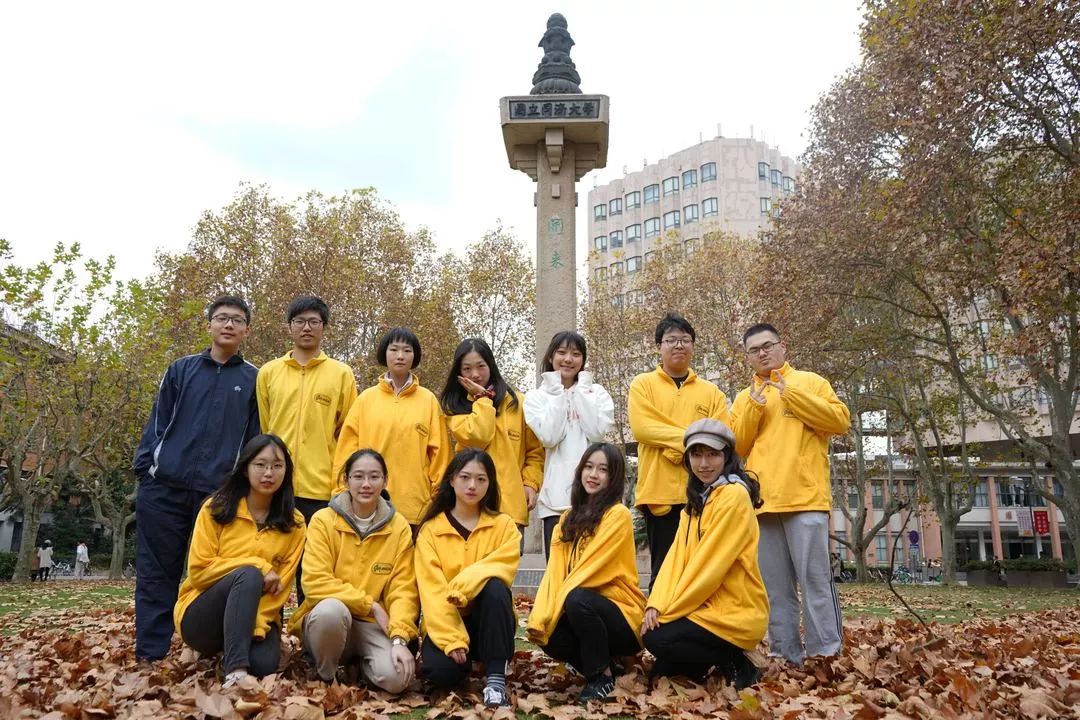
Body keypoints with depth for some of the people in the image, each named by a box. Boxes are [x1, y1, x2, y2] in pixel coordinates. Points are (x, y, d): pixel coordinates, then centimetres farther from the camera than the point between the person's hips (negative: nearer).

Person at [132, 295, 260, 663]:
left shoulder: (254, 380, 9)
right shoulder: (181, 369, 12)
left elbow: (255, 438, 8)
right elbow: (157, 423, 9)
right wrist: (144, 469, -2)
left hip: (221, 494, -1)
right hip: (165, 488, 1)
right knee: (156, 576, 3)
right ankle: (150, 658, 9)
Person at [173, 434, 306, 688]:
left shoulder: (294, 523, 0)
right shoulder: (215, 509, -5)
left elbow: (280, 586, -5)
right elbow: (198, 570, -10)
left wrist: (255, 626, -21)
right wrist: (257, 566, -18)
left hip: (257, 614, 2)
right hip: (200, 617, -2)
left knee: (264, 663, -30)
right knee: (248, 575, -32)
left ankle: (241, 647, 4)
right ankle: (235, 669, -37)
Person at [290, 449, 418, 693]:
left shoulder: (399, 527, 0)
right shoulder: (323, 520, -4)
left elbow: (403, 590, -4)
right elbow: (315, 582, -13)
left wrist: (399, 639, -20)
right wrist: (371, 605, -16)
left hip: (374, 626, 1)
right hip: (328, 619, -1)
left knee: (396, 676, -27)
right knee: (331, 609, -37)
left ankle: (361, 662, 9)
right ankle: (325, 676, -6)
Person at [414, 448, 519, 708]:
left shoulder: (504, 525, 1)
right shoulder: (430, 529, -2)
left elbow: (501, 569, -15)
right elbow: (432, 589, -11)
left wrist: (461, 588, -31)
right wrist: (452, 639, -23)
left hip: (487, 618, 1)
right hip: (448, 621, -1)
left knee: (495, 587, -31)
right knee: (441, 670, -30)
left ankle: (495, 677, -24)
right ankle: (459, 653, 6)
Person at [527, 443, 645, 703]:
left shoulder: (618, 514, -13)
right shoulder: (570, 517, 9)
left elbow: (589, 570, -20)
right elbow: (556, 570, -2)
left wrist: (550, 615, -20)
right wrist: (541, 617, -17)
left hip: (622, 617, -5)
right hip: (587, 612, 5)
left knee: (578, 600, -33)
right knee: (546, 634, -22)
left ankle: (603, 676, -11)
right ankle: (601, 660, 4)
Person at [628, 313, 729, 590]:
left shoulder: (711, 392, 14)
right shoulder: (643, 384, 8)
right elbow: (642, 427, -8)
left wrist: (677, 448, -12)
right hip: (660, 493, -2)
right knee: (664, 573, 2)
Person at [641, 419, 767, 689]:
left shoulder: (734, 495, -15)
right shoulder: (696, 500, 13)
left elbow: (712, 564, -20)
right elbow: (677, 557, 3)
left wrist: (666, 612, -16)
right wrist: (656, 605, -12)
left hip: (735, 613, -8)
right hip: (708, 606, 8)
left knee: (657, 638, -19)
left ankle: (734, 664, -2)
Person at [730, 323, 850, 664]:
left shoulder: (810, 381, 11)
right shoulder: (744, 398, 20)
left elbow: (840, 420, -2)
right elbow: (737, 448, 11)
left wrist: (792, 394, -8)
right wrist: (753, 408, -4)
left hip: (805, 497, -4)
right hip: (761, 502, 4)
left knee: (814, 577, -8)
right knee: (775, 585, 5)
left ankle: (826, 654, -4)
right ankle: (786, 654, 10)